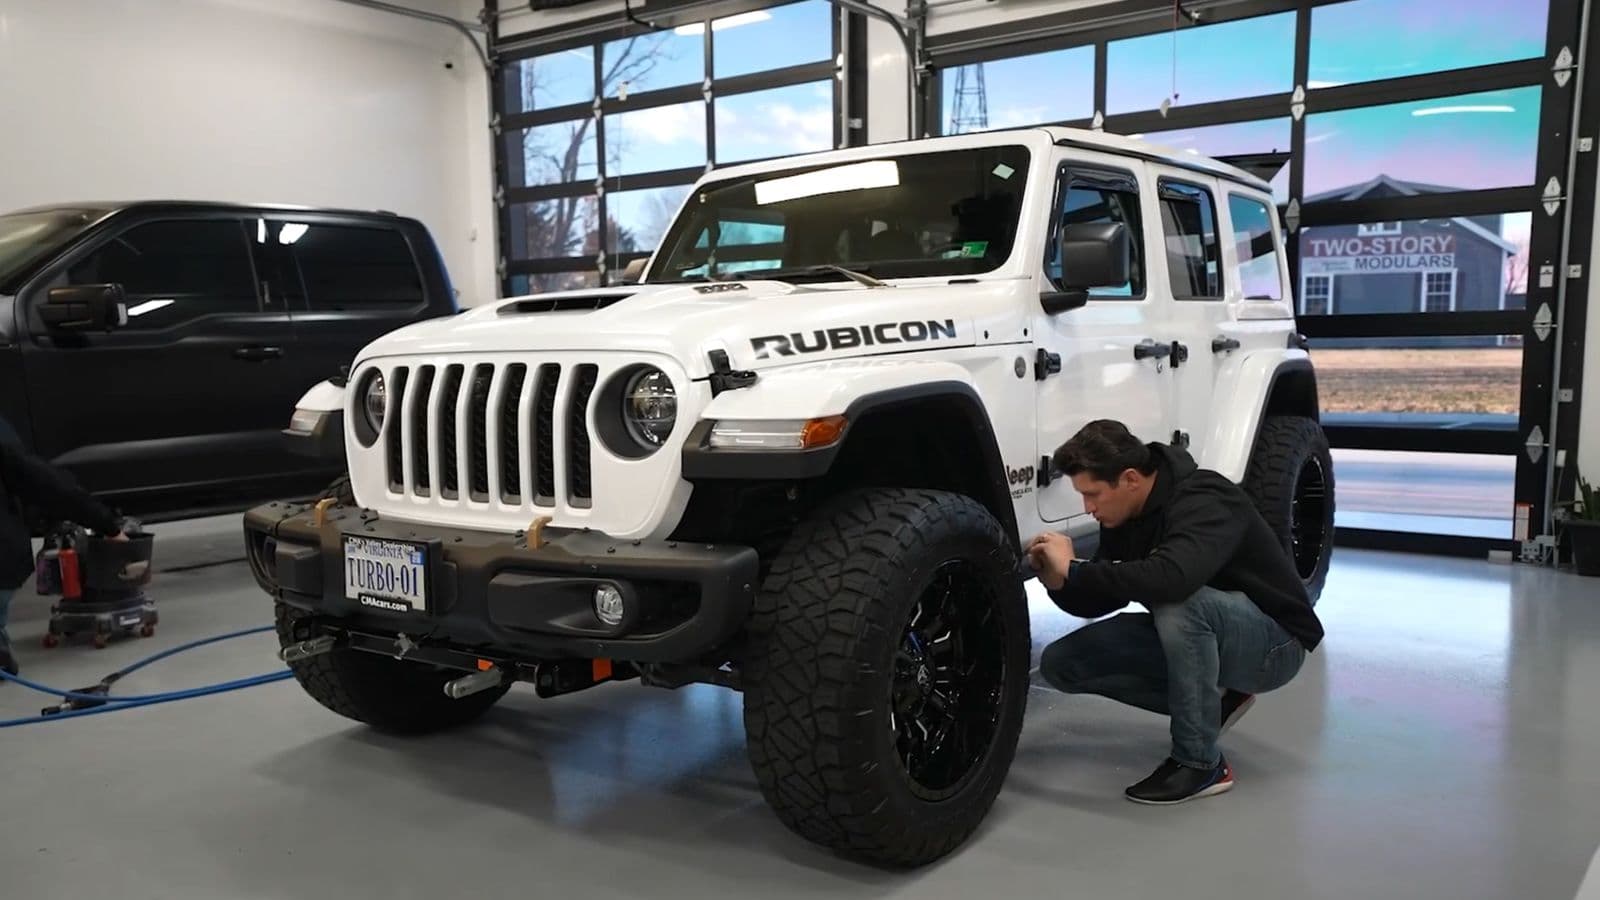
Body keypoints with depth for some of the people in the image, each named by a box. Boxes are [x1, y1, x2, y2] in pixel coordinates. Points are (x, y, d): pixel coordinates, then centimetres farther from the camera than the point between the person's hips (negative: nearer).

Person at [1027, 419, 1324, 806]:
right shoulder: (1125, 514, -4)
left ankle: (1200, 762, -20)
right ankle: (1211, 701, 6)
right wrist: (1059, 582, -18)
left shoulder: (1204, 500, -28)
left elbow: (1171, 578, -47)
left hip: (1273, 643, -7)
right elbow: (1098, 602, 3)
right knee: (1062, 663, -6)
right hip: (1193, 636, 8)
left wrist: (1074, 568, -37)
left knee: (1178, 601, -39)